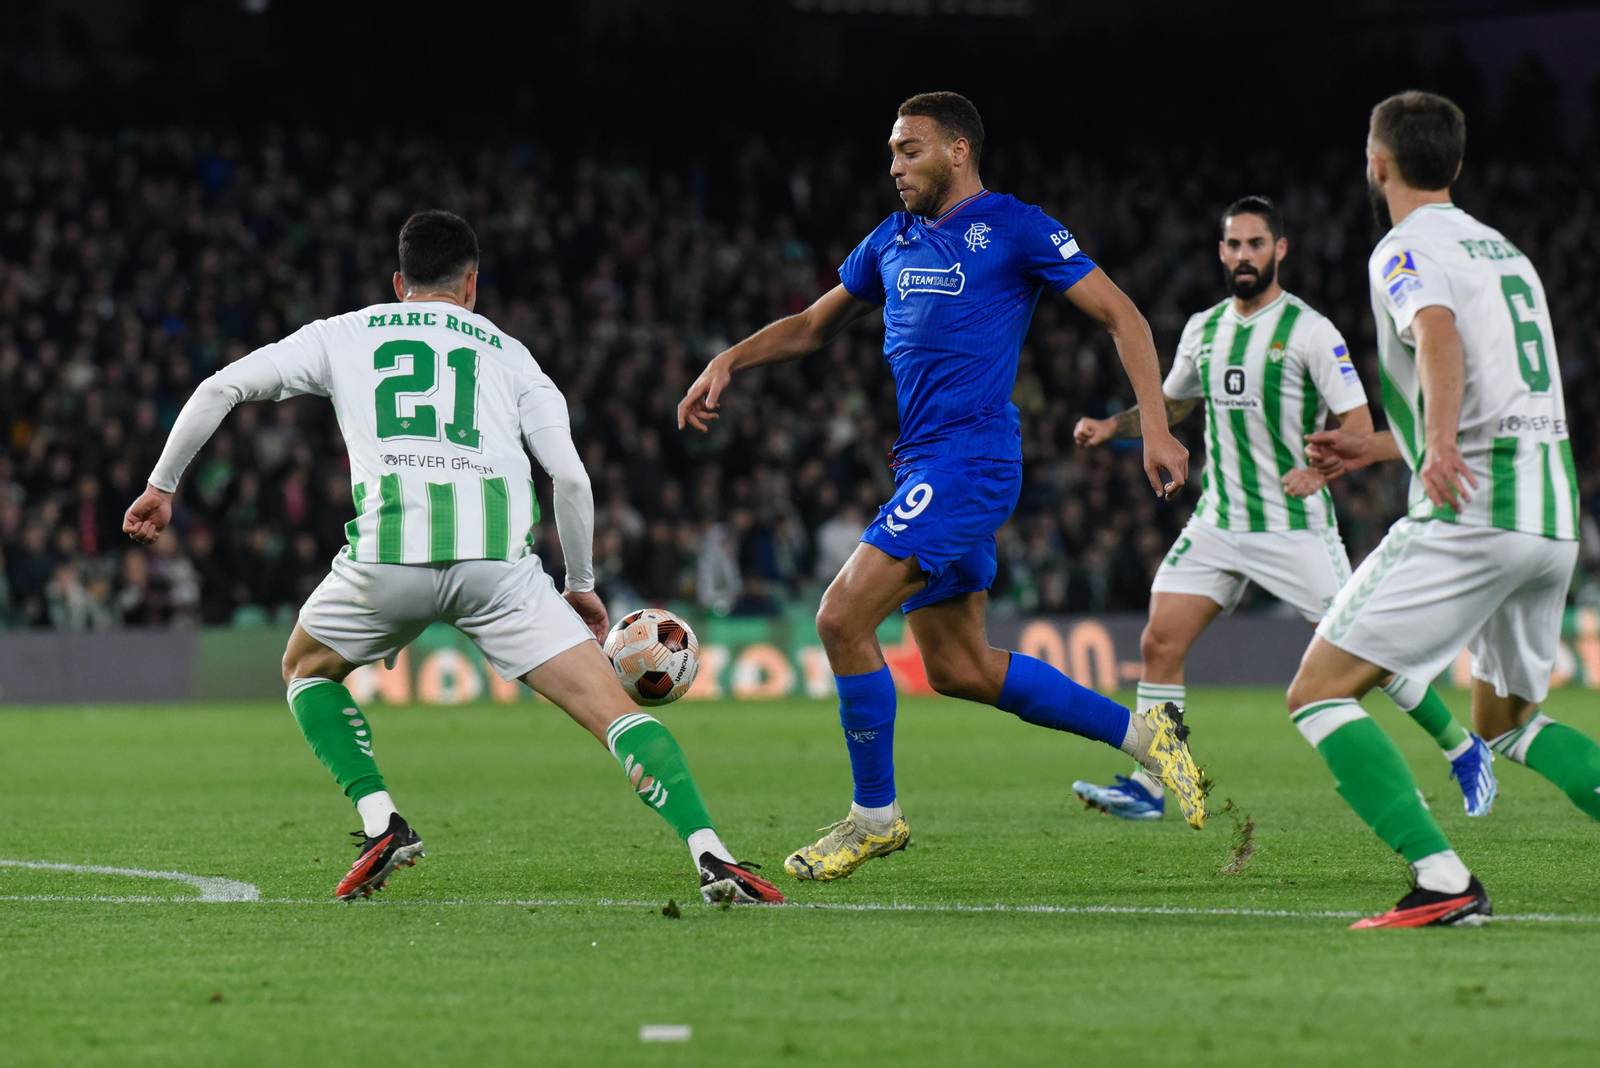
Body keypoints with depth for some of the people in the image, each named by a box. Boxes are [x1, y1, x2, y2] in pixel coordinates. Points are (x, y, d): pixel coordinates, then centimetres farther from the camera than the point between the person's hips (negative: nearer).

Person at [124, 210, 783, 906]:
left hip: (387, 549, 0)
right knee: (611, 709, 0)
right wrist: (581, 583, 27)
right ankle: (711, 855, -18)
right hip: (497, 555, 0)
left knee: (305, 672, 29)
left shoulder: (343, 335, 26)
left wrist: (163, 485, 32)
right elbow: (570, 475, 16)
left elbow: (221, 388, 22)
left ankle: (380, 822, 11)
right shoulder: (507, 353, 26)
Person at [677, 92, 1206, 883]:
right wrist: (729, 361, 15)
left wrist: (1154, 426, -13)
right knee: (957, 668, 10)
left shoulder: (1013, 227, -5)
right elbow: (813, 326, 29)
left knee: (843, 617, -16)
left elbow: (1120, 316, -4)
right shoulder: (893, 242, 17)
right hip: (924, 465, 8)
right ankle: (1140, 732, 22)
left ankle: (875, 814, -3)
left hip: (970, 456, -8)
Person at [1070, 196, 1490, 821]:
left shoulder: (1309, 331, -10)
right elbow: (1171, 405, 25)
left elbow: (1360, 426, -14)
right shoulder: (1203, 329, 8)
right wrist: (1110, 427, 7)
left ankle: (1465, 753, 14)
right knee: (1159, 643, -7)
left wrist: (1319, 468, -32)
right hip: (1218, 523, 5)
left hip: (1296, 527, -5)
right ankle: (1146, 787, -1)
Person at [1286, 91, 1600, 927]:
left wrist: (1440, 446, -40)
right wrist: (1379, 445, 43)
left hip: (1470, 513, -8)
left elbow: (1440, 335, -24)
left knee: (1318, 694, -5)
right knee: (1503, 719, 26)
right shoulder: (1505, 252, 24)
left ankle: (1443, 880, -21)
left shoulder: (1406, 249, -2)